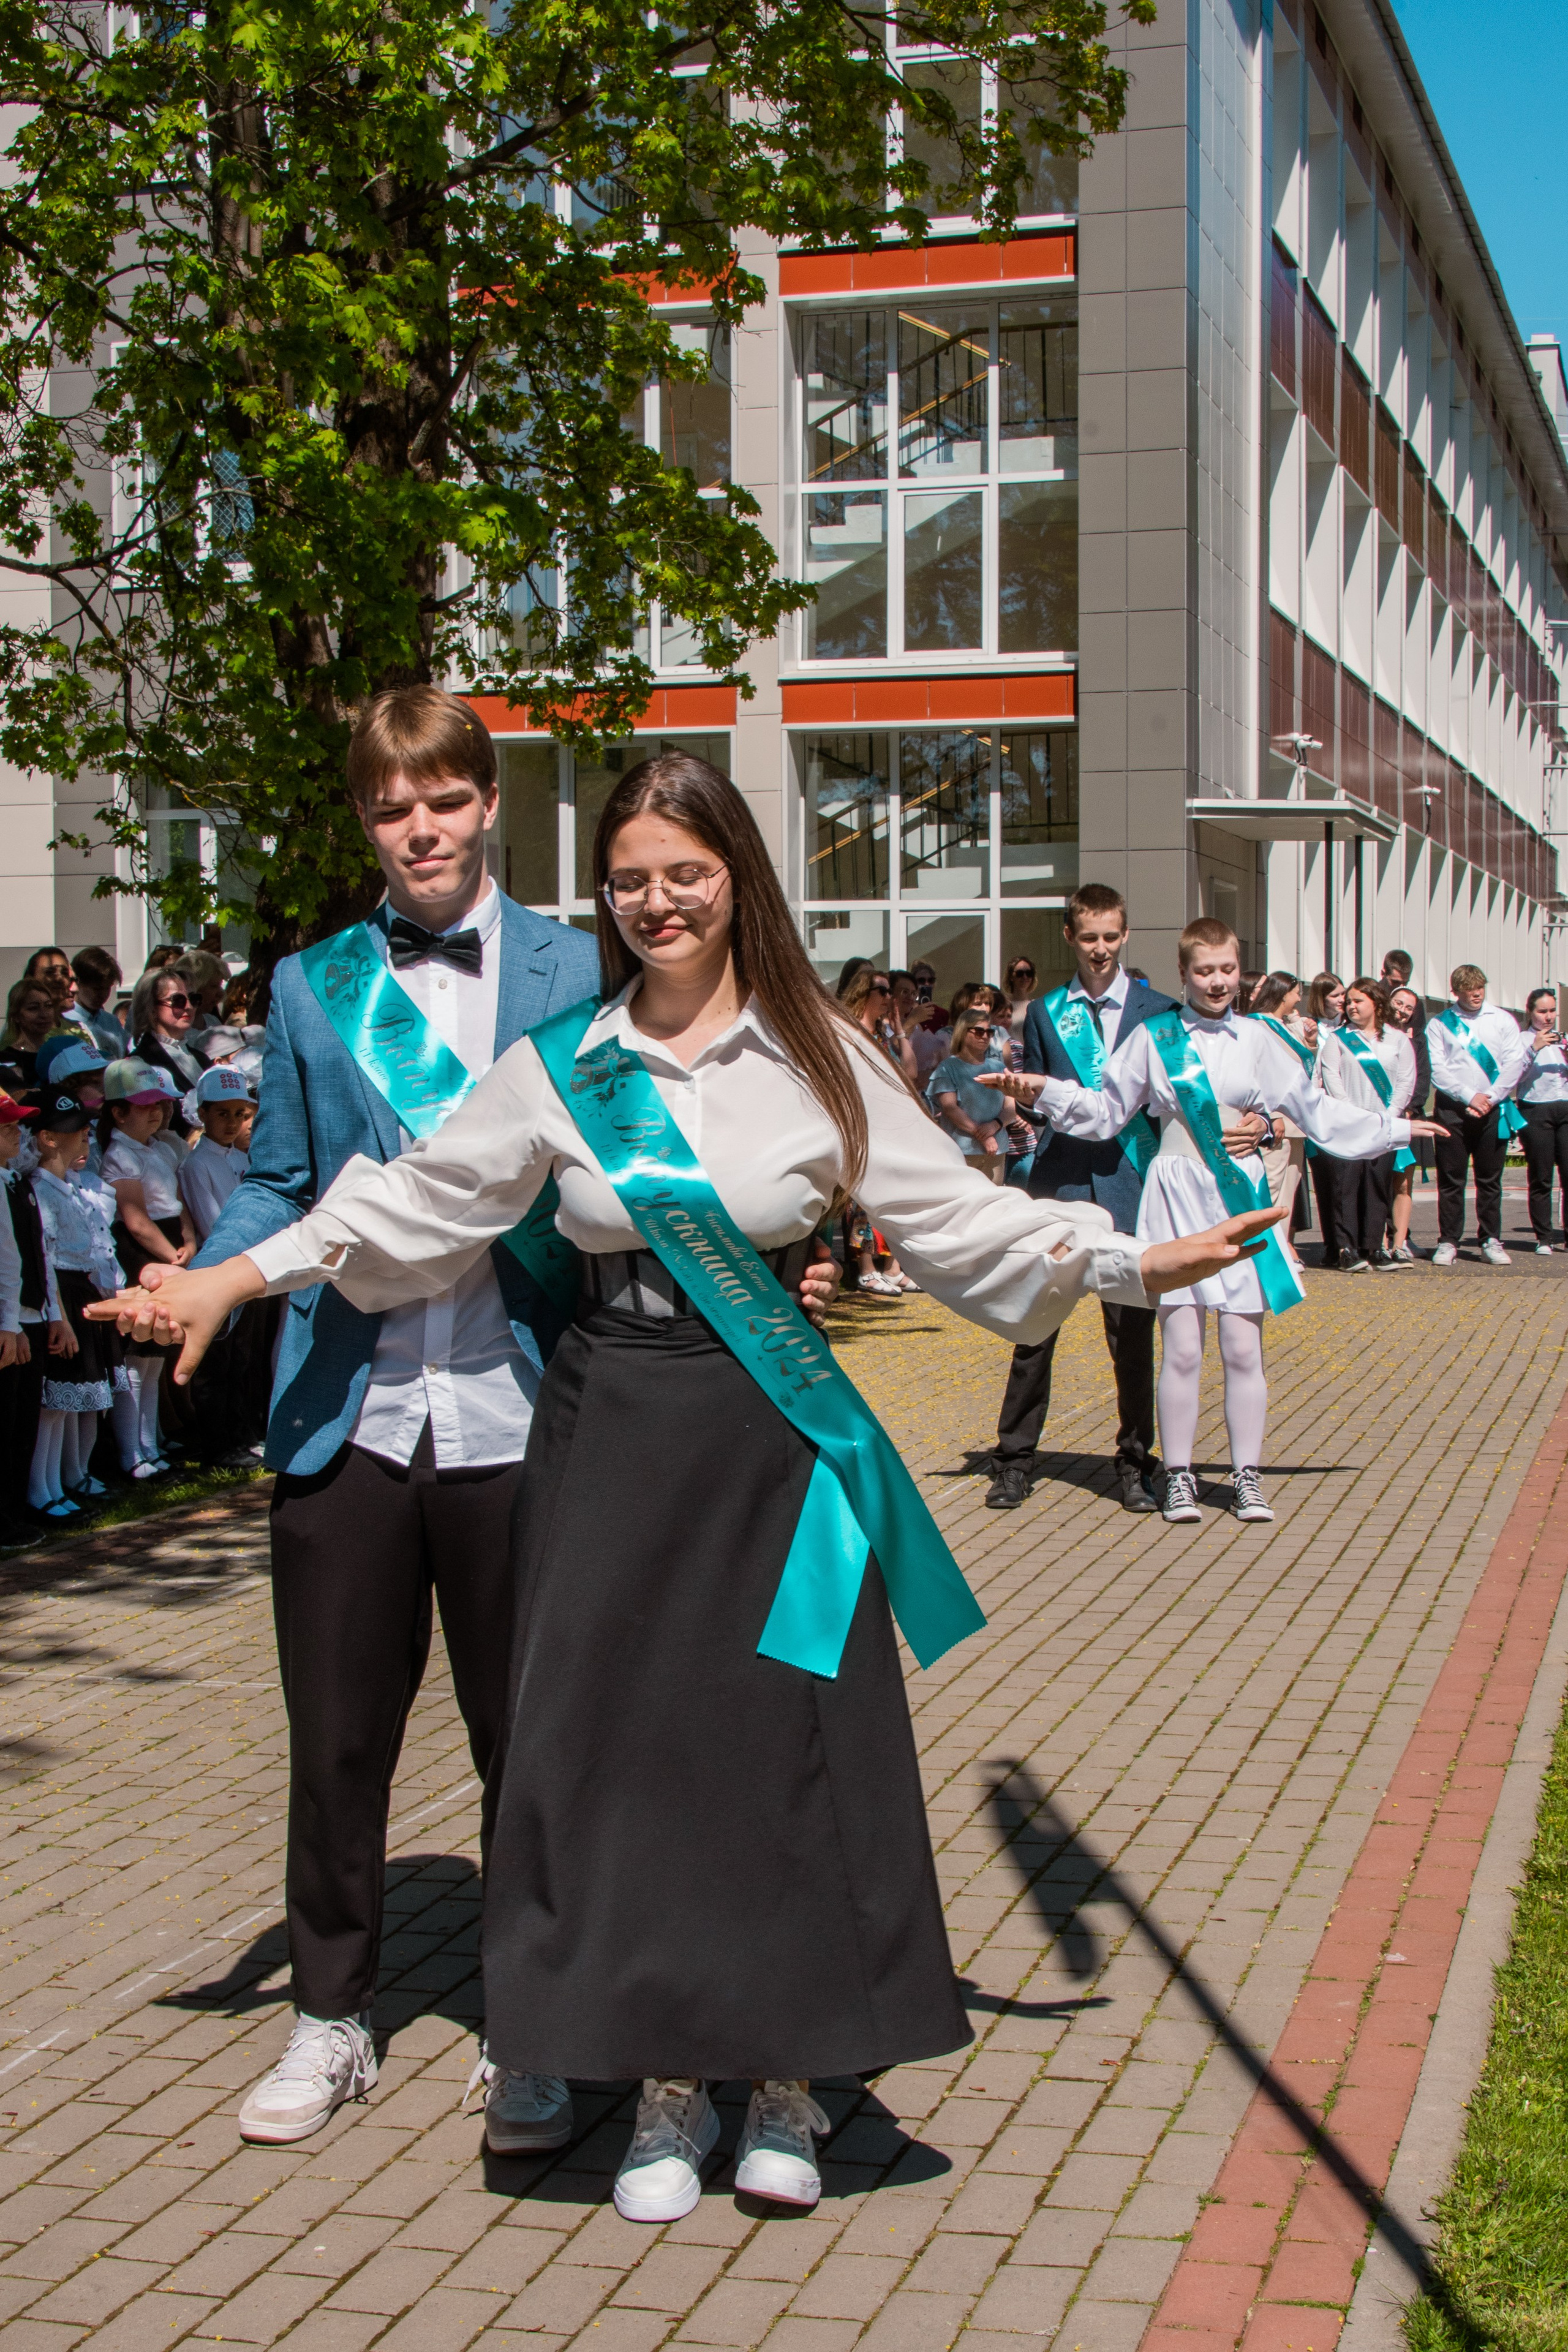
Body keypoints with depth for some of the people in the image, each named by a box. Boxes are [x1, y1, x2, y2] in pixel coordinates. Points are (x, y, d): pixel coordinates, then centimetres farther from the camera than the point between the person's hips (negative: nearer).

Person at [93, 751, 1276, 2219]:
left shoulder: (820, 1059, 2)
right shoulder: (558, 1065, 4)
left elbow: (953, 1214, 2)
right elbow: (417, 1206, 9)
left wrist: (1134, 1264, -6)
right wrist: (244, 1275, 4)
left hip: (772, 1440, -1)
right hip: (609, 1437, 1)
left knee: (789, 1741, 1)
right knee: (624, 1742, 3)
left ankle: (786, 2083, 18)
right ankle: (665, 2085, 18)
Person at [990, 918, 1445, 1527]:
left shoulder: (1257, 1038, 7)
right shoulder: (1154, 1037, 4)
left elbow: (1315, 1110, 14)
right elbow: (1106, 1110, 11)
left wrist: (1395, 1128, 14)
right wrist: (1044, 1089, -1)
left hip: (1241, 1198, 1)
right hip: (1178, 1196, -1)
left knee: (1243, 1346, 1)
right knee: (1181, 1348, -2)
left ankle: (1246, 1475, 12)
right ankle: (1178, 1474, 8)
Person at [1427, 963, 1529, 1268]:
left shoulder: (1502, 1020, 8)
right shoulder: (1440, 1024, 5)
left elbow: (1515, 1063, 0)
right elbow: (1437, 1069, -2)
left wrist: (1490, 1098, -9)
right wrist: (1470, 1096, -12)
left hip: (1493, 1109, 1)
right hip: (1452, 1108, -1)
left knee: (1490, 1179, 4)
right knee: (1451, 1179, 0)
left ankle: (1491, 1241, 10)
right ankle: (1448, 1241, 3)